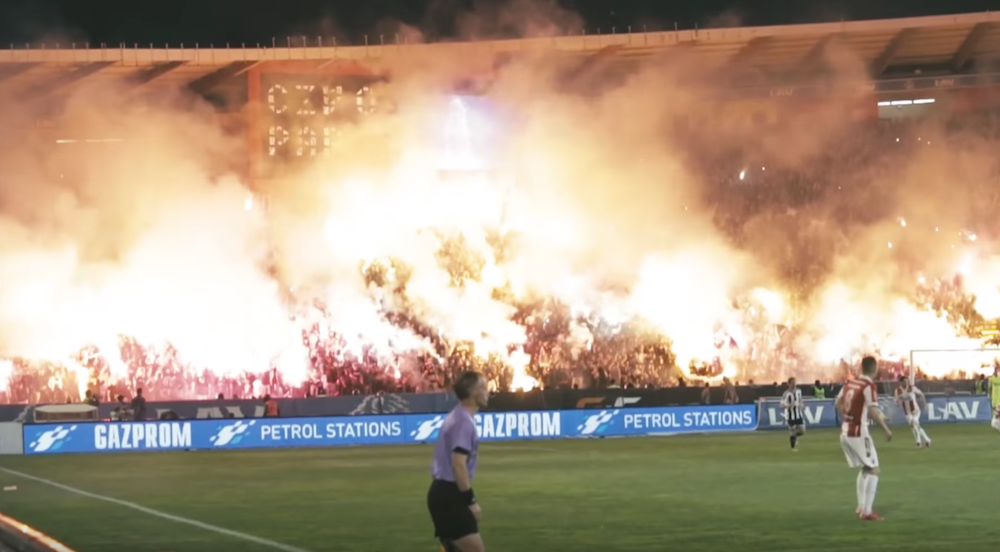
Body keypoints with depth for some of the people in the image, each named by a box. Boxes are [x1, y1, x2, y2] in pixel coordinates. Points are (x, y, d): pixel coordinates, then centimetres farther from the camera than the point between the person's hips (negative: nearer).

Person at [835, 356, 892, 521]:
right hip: (858, 433, -8)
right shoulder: (869, 386, -15)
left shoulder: (850, 383, 7)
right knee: (874, 470, -1)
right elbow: (872, 411, -23)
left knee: (865, 468, 22)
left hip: (845, 432, 8)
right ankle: (867, 512, -6)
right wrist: (886, 429, -15)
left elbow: (838, 403, 16)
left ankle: (861, 507, 25)